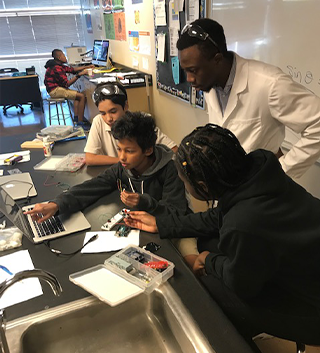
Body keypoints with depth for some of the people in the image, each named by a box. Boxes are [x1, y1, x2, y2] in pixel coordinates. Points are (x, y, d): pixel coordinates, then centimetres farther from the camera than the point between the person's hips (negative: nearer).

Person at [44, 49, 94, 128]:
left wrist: (87, 67, 14)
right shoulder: (57, 68, -18)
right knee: (82, 96, -15)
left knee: (78, 94, 22)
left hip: (57, 88, 11)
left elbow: (72, 69, 17)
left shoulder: (59, 66, 12)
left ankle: (76, 117, 9)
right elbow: (67, 84, -19)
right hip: (55, 90, -11)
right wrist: (79, 75, -17)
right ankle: (80, 122, -17)